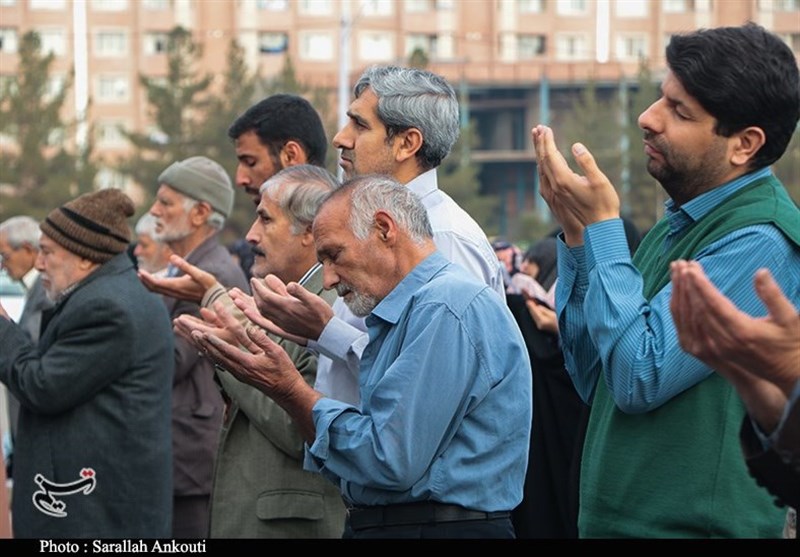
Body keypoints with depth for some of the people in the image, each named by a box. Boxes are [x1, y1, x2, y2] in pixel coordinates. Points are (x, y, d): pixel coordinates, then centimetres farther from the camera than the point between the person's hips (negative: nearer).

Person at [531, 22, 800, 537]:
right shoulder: (679, 224, 10)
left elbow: (638, 378, -22)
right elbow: (593, 379, 11)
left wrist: (601, 225, -15)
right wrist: (576, 232, 2)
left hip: (696, 525, -8)